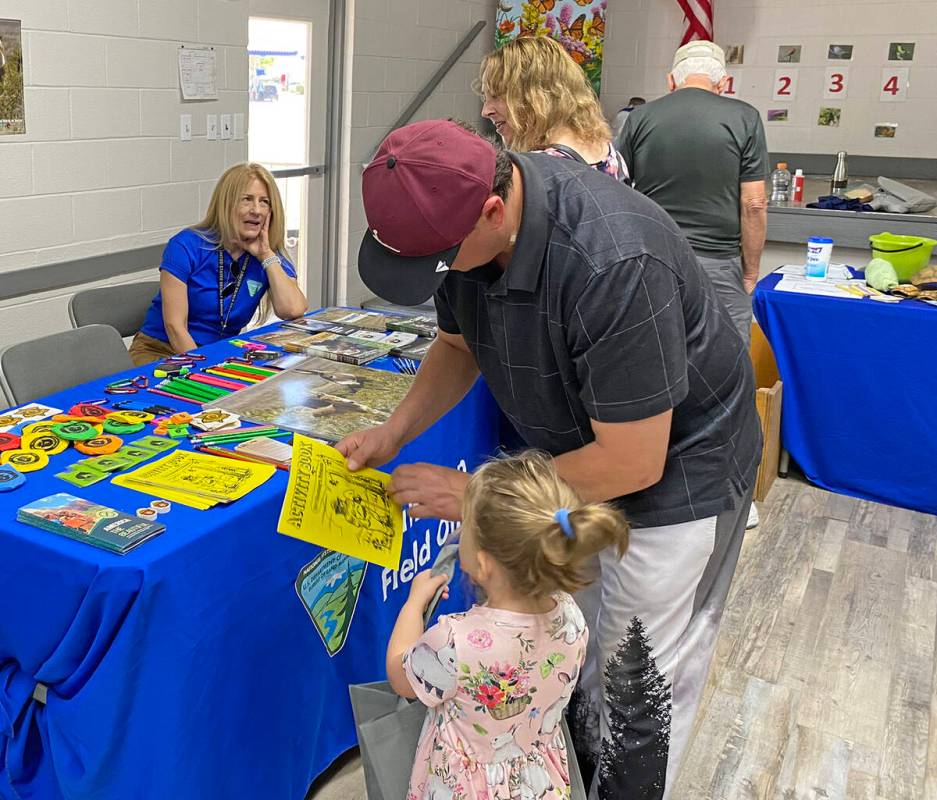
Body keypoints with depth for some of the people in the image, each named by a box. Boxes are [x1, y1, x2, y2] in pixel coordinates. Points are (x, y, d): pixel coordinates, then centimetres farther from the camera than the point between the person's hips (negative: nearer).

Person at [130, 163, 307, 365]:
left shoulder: (271, 259, 1)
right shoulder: (186, 246, -11)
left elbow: (293, 311, -20)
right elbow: (175, 326, -15)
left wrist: (266, 255, -13)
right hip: (159, 351, -4)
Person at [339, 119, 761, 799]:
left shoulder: (612, 264, -38)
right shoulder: (456, 213, -14)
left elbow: (634, 462, -30)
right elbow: (459, 344, 5)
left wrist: (477, 494, -22)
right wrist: (394, 432, -10)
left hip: (673, 468, -6)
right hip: (575, 451, 7)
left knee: (637, 686, 7)